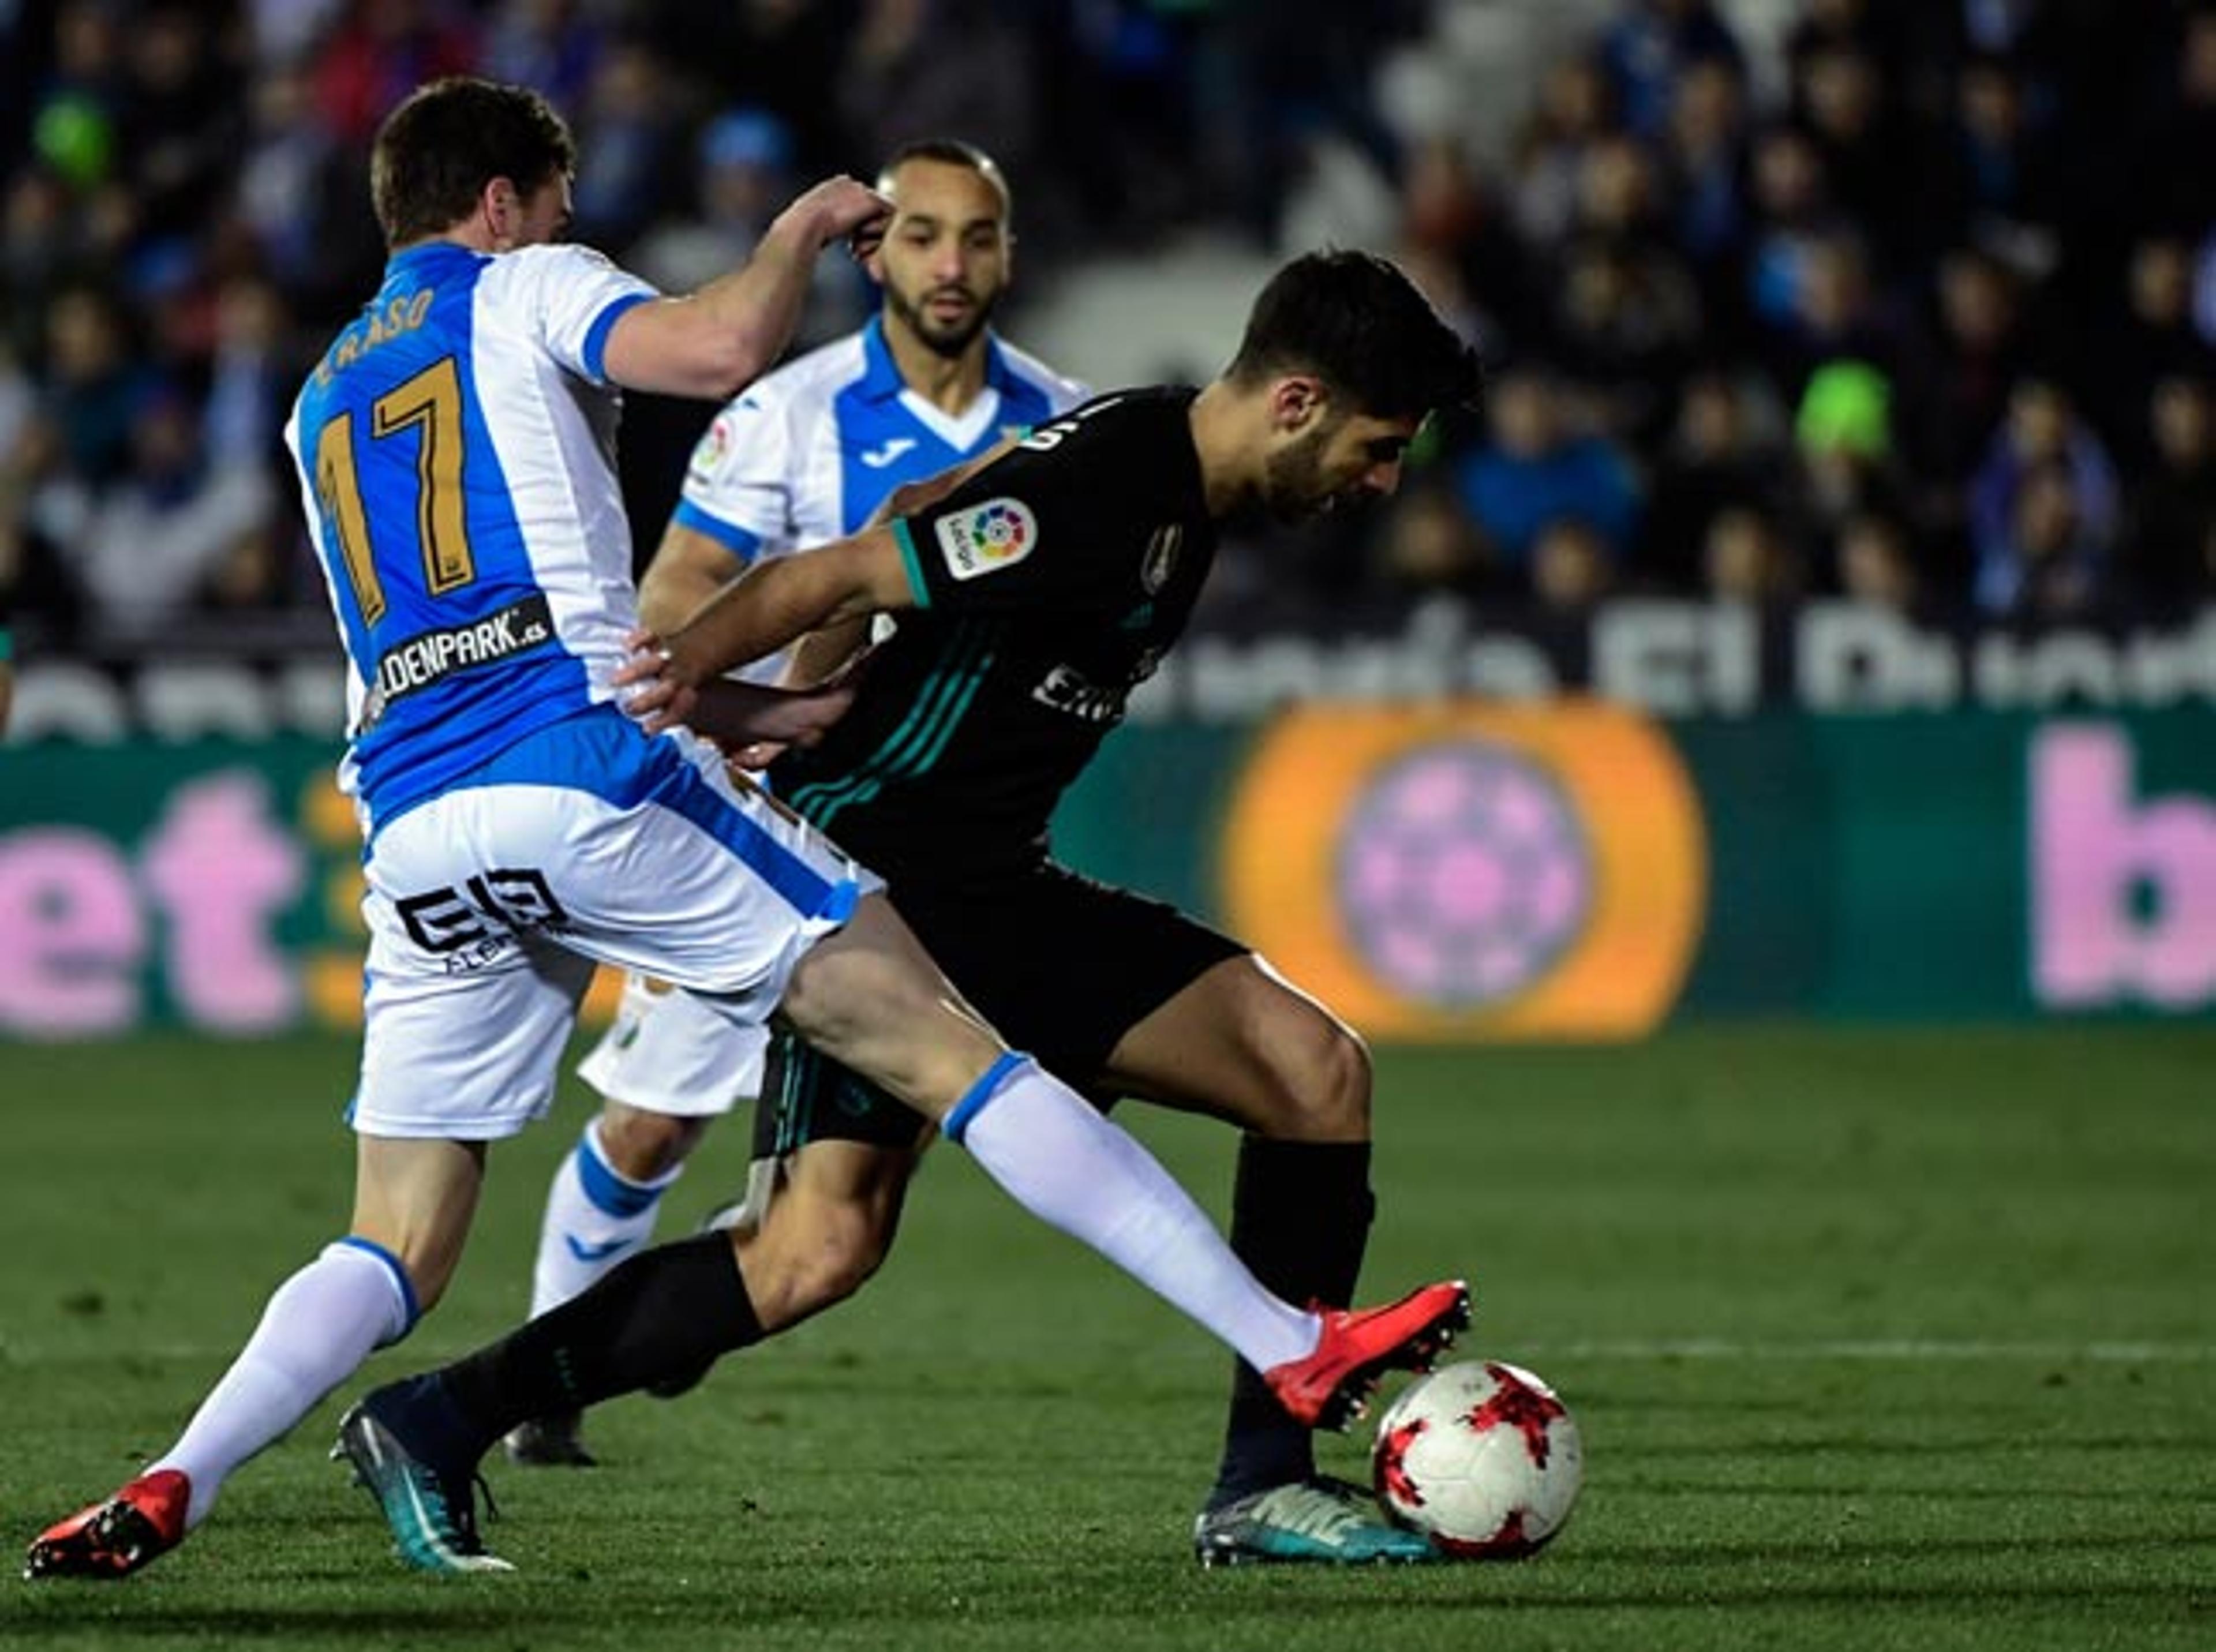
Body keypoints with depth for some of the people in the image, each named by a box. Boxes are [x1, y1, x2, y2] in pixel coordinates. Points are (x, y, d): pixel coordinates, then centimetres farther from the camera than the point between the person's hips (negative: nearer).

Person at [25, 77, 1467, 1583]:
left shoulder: (323, 403, 29)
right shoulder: (520, 293, 9)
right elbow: (723, 349, -11)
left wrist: (740, 707, 28)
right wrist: (806, 226, 9)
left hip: (415, 833, 6)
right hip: (583, 775, -6)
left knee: (394, 1259, 9)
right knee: (946, 1052, -4)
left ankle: (169, 1489, -13)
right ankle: (1291, 1345, -8)